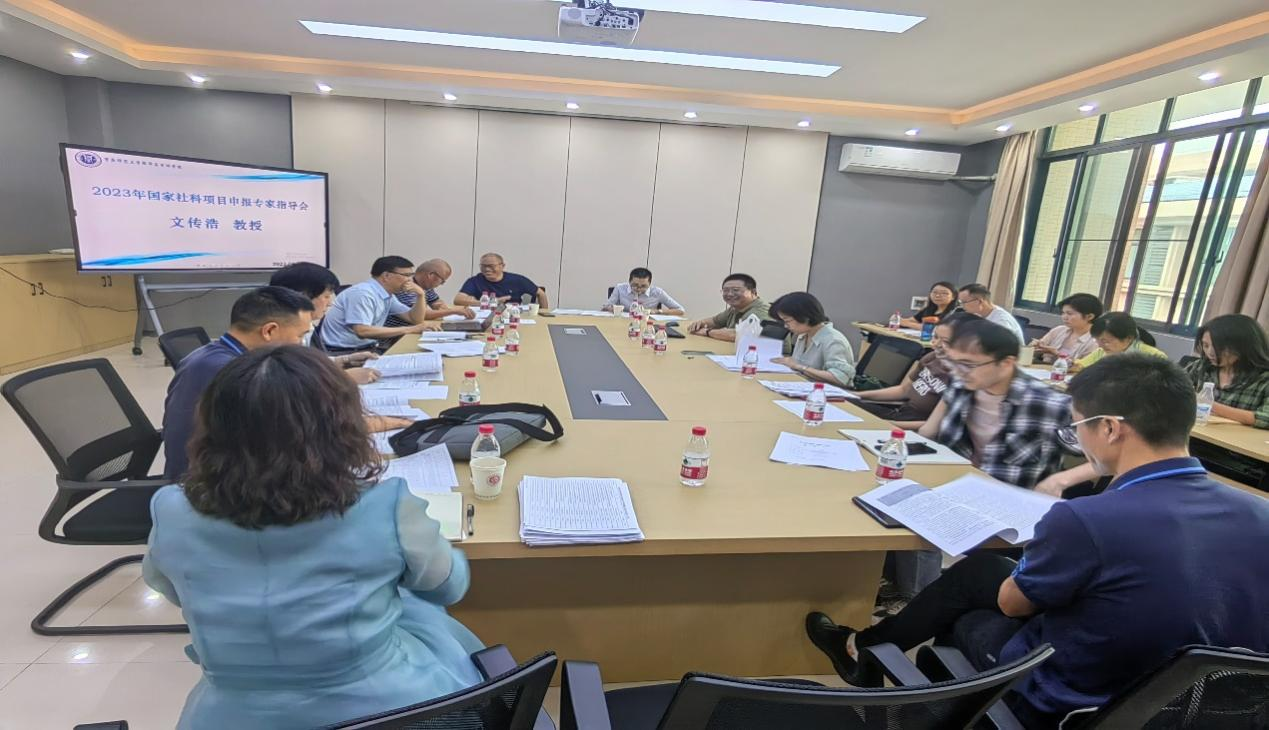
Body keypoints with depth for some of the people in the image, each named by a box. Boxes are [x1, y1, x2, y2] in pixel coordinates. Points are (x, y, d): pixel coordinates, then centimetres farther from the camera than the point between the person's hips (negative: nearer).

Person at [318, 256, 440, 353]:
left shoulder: (387, 294, 8)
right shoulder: (362, 293, -18)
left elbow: (415, 319, 10)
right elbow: (362, 331, -29)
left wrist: (420, 294, -7)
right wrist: (410, 330, -28)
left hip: (367, 348, 8)